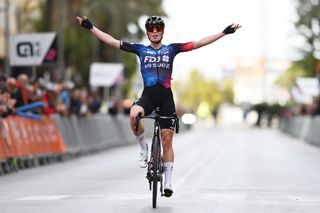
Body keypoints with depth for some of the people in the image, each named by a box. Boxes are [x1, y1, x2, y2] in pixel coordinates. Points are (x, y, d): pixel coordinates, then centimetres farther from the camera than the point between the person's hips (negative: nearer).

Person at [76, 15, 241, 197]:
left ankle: (168, 182, 10)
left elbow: (198, 44, 2)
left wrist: (224, 33, -4)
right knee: (134, 115, -34)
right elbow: (112, 41, 6)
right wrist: (90, 27, 1)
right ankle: (144, 148, -8)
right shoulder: (141, 49, 8)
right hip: (148, 95, 0)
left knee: (167, 141, 1)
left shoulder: (171, 49, 7)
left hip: (166, 97, 0)